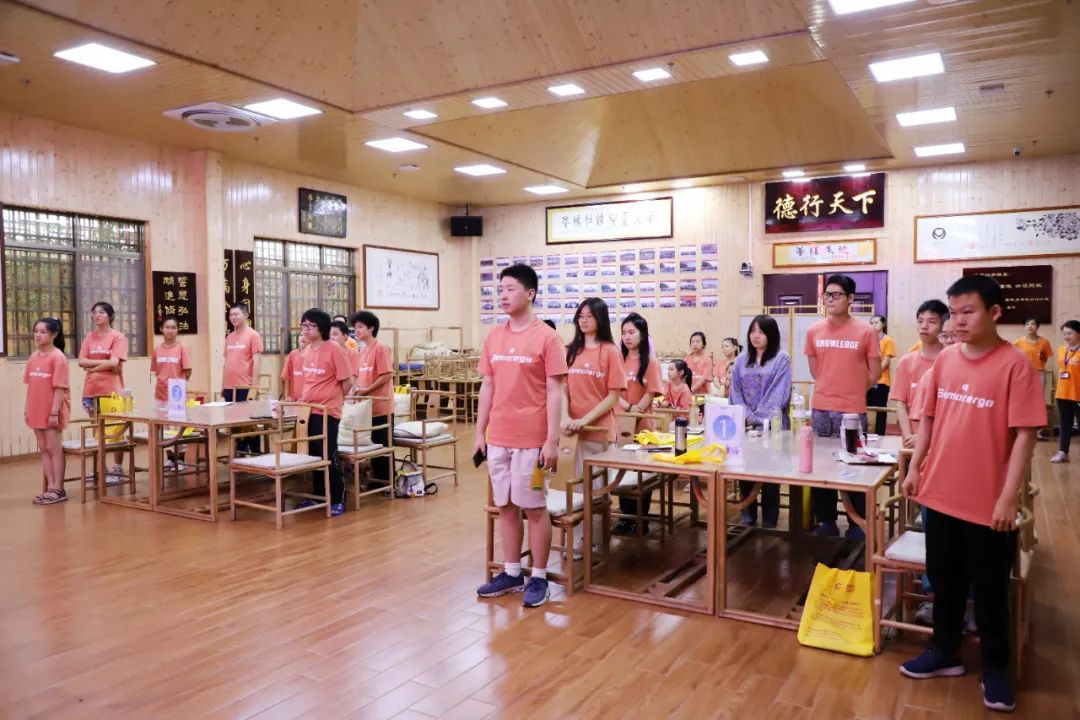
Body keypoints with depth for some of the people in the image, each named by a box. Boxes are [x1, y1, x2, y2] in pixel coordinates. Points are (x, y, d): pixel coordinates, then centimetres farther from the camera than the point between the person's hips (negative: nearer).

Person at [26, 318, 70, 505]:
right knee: (43, 449, 11)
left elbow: (60, 387, -16)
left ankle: (58, 490, 6)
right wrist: (27, 409, 10)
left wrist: (54, 412, -18)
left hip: (53, 411, -7)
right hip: (37, 411, 7)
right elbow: (30, 386, 12)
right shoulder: (33, 357, 8)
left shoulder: (58, 357, -13)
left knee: (54, 449, -1)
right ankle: (50, 487, 18)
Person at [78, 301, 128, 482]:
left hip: (111, 390, -5)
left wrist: (92, 368, -4)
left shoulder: (118, 337, -4)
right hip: (91, 390, 5)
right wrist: (103, 362, -12)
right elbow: (81, 361, 0)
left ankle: (117, 469, 6)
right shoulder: (89, 337, 11)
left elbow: (114, 363, -15)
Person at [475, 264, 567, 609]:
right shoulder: (493, 338, 8)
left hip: (532, 439, -5)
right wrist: (480, 433, 9)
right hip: (498, 438, 5)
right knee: (506, 506, 13)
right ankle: (511, 573, 26)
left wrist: (552, 440, -14)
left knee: (535, 507, 5)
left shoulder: (546, 337, -7)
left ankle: (539, 578, 17)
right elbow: (487, 388, 12)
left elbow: (554, 393, -9)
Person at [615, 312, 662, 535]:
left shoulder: (650, 362, -1)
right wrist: (628, 407, -15)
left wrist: (636, 413, -17)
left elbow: (651, 393, -7)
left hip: (642, 425, -3)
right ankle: (625, 518, 16)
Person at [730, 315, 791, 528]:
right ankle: (747, 515, 17)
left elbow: (779, 393, -10)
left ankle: (769, 519, 11)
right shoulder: (741, 361, 12)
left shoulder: (781, 359, -1)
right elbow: (735, 392, 6)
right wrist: (747, 417, -8)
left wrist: (760, 419, -16)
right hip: (744, 426, 4)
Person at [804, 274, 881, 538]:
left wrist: (853, 391, 7)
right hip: (820, 409, 3)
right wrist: (832, 388, 12)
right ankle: (826, 522, 21)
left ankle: (858, 524, 15)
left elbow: (875, 371, 2)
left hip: (853, 411, -3)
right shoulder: (814, 331, 5)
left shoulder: (865, 331, -5)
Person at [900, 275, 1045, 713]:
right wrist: (915, 468, 8)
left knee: (989, 589, 10)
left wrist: (1009, 497, -16)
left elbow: (1024, 434, -14)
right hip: (940, 493, 5)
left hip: (987, 502, -5)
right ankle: (945, 652, 35)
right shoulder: (945, 359, 3)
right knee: (944, 579, 18)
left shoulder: (1014, 365, -13)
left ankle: (995, 669, 28)